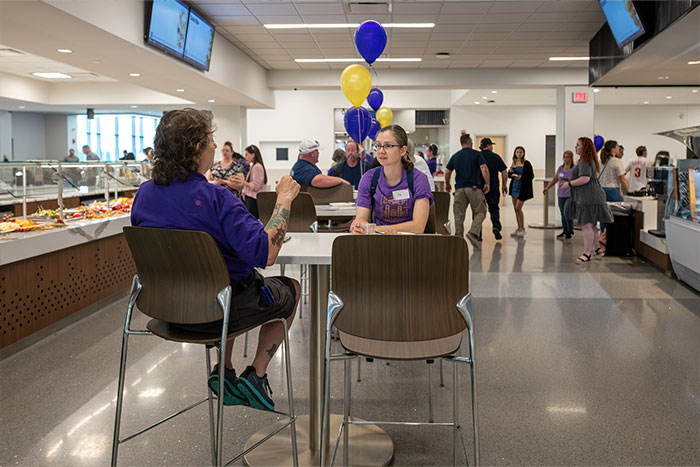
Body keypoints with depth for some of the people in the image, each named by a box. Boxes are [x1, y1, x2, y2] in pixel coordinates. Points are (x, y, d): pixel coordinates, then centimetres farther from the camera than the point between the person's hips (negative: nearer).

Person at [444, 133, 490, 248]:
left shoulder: (455, 156, 12)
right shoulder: (477, 154, 1)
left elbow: (447, 172, 12)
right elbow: (484, 169, -10)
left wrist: (447, 184, 27)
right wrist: (487, 184, -4)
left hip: (459, 188, 4)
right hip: (474, 188, -3)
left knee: (459, 215, 6)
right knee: (480, 213, 3)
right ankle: (473, 233, -17)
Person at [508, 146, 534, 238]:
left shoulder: (526, 163, -7)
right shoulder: (514, 163, 10)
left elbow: (531, 176, -9)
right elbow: (509, 175, 15)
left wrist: (521, 177, -23)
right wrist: (511, 173, -8)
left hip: (523, 188, -6)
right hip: (514, 187, 6)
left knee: (518, 208, -11)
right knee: (515, 209, 8)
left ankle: (522, 229, 1)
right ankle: (519, 229, 18)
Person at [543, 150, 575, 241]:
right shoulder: (560, 168, 11)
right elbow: (554, 180, 16)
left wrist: (567, 180, -28)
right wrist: (547, 187, 5)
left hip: (570, 195, -6)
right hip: (561, 195, 6)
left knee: (566, 212, -17)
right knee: (563, 214, 11)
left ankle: (570, 232, -1)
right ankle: (565, 232, 23)